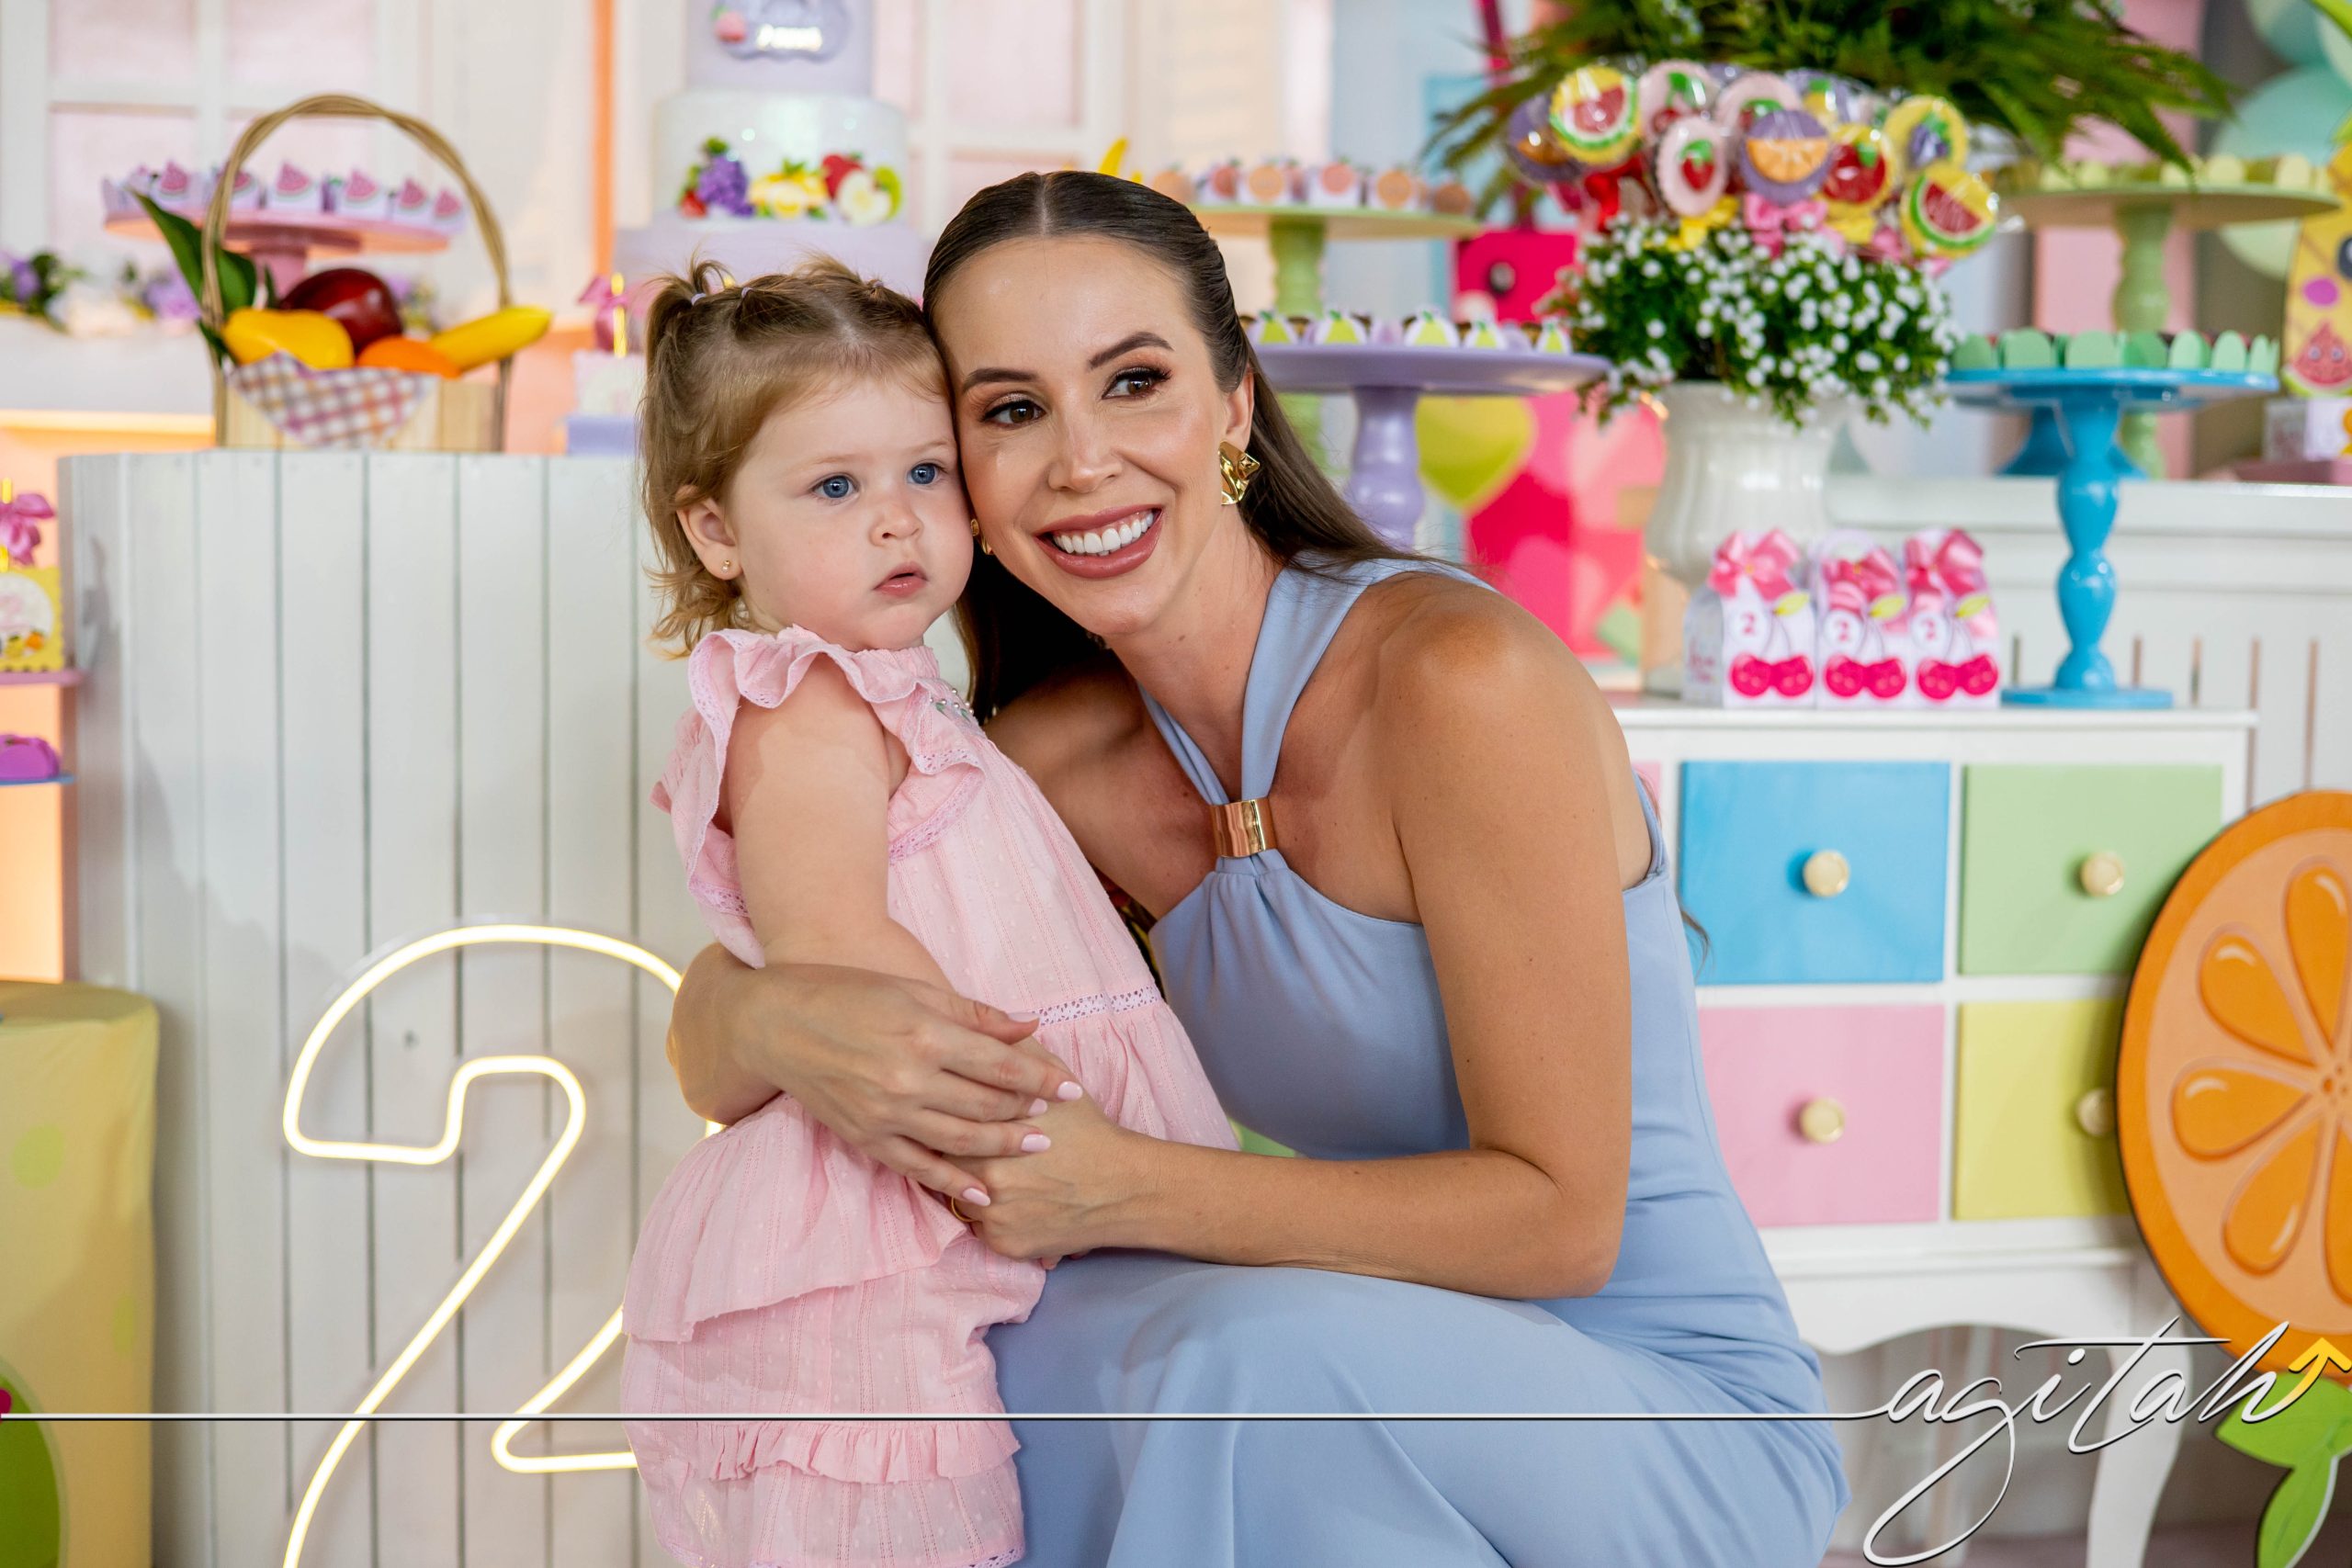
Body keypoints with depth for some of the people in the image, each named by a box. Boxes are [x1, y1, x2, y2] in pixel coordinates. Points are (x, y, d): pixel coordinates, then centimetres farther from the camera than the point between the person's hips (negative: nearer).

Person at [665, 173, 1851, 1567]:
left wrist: (1125, 1189, -27)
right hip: (1408, 1396, 6)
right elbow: (707, 1049, 0)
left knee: (1255, 1352, -31)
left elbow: (1558, 1216, -20)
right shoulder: (1061, 760, -2)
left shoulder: (1460, 678, -22)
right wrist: (779, 1021, -25)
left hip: (1686, 1421, -5)